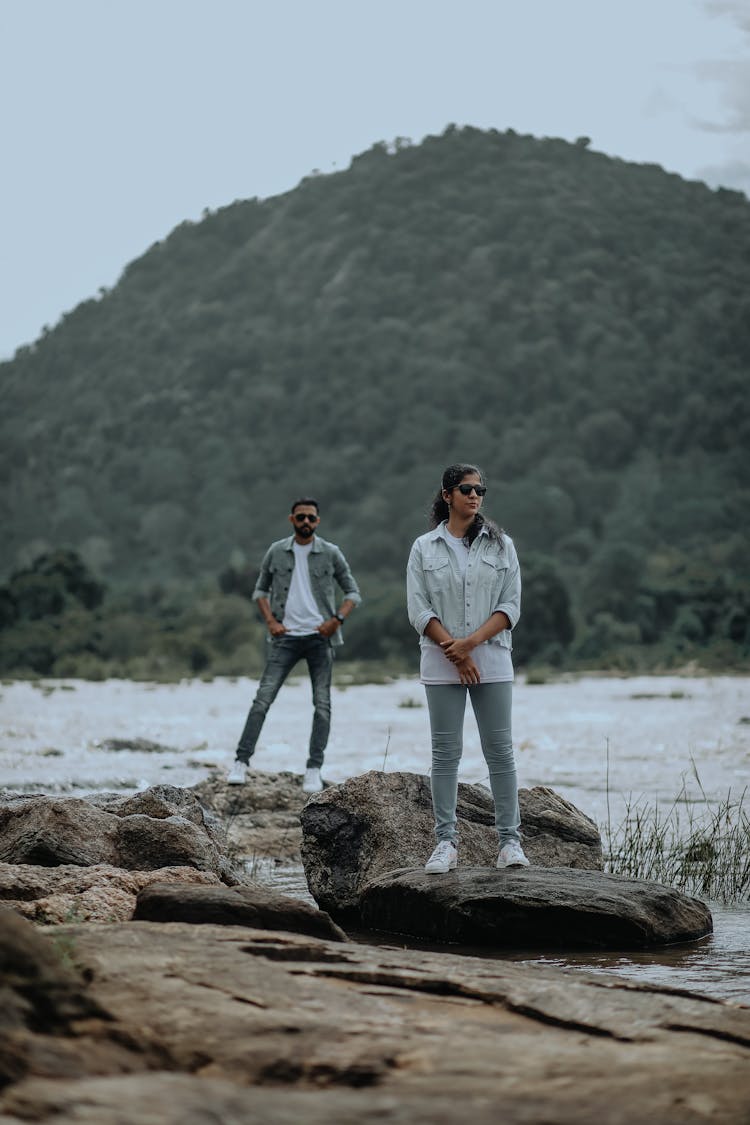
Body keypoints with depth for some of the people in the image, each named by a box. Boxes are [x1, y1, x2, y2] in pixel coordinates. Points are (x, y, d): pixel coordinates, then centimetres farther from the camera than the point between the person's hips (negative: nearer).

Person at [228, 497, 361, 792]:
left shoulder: (330, 554, 2)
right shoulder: (276, 552, 5)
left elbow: (353, 592, 7)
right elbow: (260, 589, 15)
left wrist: (337, 619, -9)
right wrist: (270, 621, -1)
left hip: (320, 637, 0)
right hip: (286, 637, 0)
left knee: (322, 704, -1)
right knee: (263, 698, -8)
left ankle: (313, 770, 4)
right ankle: (241, 762, -7)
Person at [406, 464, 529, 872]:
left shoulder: (500, 545, 7)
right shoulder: (424, 548, 5)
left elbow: (511, 606, 1)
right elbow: (419, 610, -1)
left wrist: (471, 642, -13)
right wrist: (456, 653, -11)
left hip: (492, 661, 0)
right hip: (442, 666, 0)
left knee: (500, 750, -1)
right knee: (446, 752, 1)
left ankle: (509, 840, 2)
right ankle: (446, 842, 4)